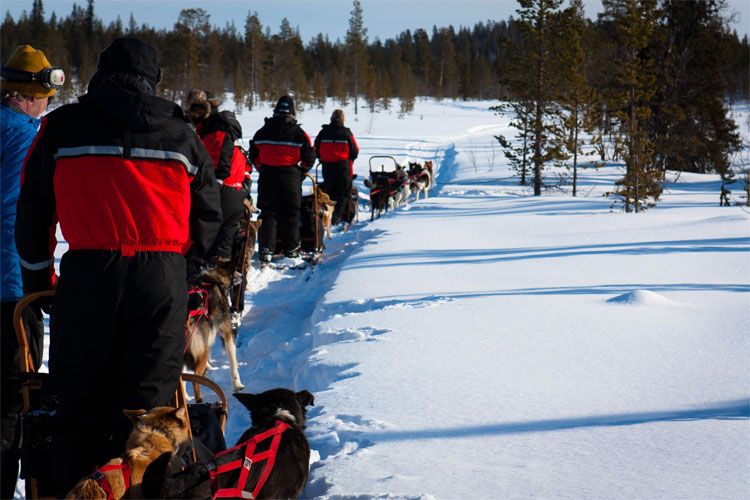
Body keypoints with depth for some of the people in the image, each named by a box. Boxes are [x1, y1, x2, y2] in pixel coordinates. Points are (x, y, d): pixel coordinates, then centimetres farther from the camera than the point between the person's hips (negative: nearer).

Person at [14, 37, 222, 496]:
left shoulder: (63, 127, 6)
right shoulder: (180, 133, 10)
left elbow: (32, 214, 9)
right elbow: (209, 213, 15)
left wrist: (38, 281, 21)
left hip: (87, 274, -1)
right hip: (163, 277, 1)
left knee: (82, 406, 9)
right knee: (146, 406, 5)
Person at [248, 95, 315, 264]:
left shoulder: (262, 132, 3)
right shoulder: (298, 133, -6)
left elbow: (254, 155, 10)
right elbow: (309, 157, -3)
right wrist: (301, 170, 14)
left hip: (267, 176, 2)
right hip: (290, 177, -2)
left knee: (268, 214, 5)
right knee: (291, 214, 8)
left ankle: (266, 250, -3)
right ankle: (291, 249, 12)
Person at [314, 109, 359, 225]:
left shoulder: (324, 132, -2)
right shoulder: (346, 133, -8)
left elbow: (316, 149, 6)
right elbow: (355, 151, -3)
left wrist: (322, 159, 22)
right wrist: (350, 159, 17)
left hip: (327, 166, 3)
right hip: (343, 166, -2)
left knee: (328, 191, 14)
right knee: (342, 193, 4)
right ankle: (336, 216, -5)